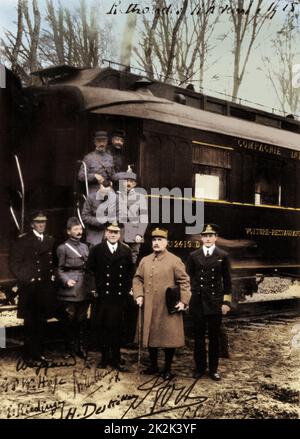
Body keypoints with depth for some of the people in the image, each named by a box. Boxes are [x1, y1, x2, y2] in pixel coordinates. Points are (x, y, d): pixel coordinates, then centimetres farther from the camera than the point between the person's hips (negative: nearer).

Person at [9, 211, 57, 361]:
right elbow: (15, 264, -5)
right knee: (30, 323, 3)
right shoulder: (22, 241, -2)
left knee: (41, 322, 8)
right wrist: (26, 280, -12)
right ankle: (30, 354, 12)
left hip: (46, 288, 4)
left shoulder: (50, 241, 13)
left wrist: (53, 277, 5)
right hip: (29, 288, -4)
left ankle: (38, 353, 18)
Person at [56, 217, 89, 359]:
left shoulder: (85, 247, 17)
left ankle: (81, 347, 14)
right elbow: (60, 269, -1)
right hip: (70, 289, -5)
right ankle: (71, 347, 12)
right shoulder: (63, 248, 0)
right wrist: (66, 280, -16)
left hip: (84, 288, 5)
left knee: (82, 319, 6)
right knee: (70, 318, 1)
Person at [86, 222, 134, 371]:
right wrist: (96, 286, -3)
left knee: (116, 327, 4)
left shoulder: (126, 251, 8)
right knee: (101, 326, 3)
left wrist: (127, 288, 3)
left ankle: (115, 359, 13)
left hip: (119, 296, 1)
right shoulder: (97, 250, 4)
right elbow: (90, 269, 4)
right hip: (102, 296, -1)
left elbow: (130, 271, 13)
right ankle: (105, 357, 16)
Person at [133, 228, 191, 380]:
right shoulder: (145, 261, 9)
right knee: (150, 336, 12)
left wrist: (183, 301, -12)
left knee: (169, 338, 3)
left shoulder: (175, 261, -4)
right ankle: (153, 365, 29)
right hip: (149, 308, 4)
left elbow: (184, 281, -5)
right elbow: (137, 279, 14)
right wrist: (139, 295, -1)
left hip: (169, 309, -4)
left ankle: (167, 368, 18)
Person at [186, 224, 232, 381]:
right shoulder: (193, 256, 5)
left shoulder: (223, 256, 2)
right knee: (198, 336, 7)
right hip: (197, 302, 1)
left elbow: (227, 281, 3)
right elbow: (188, 278, 7)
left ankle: (213, 369, 16)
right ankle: (200, 367, 19)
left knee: (214, 337, 6)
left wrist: (226, 302, -2)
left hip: (215, 302, -1)